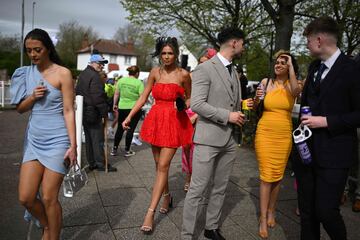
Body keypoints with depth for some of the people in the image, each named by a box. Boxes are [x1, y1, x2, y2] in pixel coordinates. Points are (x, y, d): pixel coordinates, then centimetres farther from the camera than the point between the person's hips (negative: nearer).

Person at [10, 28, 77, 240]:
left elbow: (68, 111, -10)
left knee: (49, 199, -1)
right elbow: (20, 108, 13)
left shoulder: (63, 73, -7)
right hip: (34, 139, 6)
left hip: (57, 140, -5)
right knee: (26, 198, 5)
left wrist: (73, 145, -15)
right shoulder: (26, 73, 9)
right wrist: (32, 97, -9)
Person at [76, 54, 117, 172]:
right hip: (93, 113, -10)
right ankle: (101, 164, 6)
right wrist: (104, 113, -17)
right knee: (98, 139, -1)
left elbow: (78, 92, 20)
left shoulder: (82, 74, 15)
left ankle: (91, 163, 23)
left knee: (89, 139, 14)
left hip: (84, 113, 10)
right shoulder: (95, 77, -16)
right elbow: (98, 98, -23)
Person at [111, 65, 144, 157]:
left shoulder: (121, 80, 2)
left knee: (120, 128, 14)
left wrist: (115, 104, 18)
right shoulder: (139, 83, -10)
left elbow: (116, 94, 7)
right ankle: (127, 151, 12)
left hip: (122, 108, 4)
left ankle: (114, 149, 19)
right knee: (130, 129, 5)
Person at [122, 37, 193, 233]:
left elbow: (189, 99, 7)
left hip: (174, 122, -4)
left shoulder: (183, 75, -4)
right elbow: (143, 98, 5)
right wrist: (129, 116, -3)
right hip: (156, 120, 4)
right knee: (159, 165, 12)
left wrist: (183, 105, -15)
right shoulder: (155, 72, 4)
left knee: (163, 166, -7)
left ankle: (150, 212, -3)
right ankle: (167, 196, 36)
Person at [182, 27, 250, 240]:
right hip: (209, 138, -7)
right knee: (197, 190, -2)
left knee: (220, 189, 14)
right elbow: (197, 104, -16)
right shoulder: (205, 68, -8)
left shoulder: (235, 72, 16)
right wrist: (227, 115, -15)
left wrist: (240, 114, 4)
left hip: (230, 139, 8)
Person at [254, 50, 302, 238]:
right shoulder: (266, 82, 3)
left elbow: (295, 91, -25)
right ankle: (263, 218, 7)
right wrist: (257, 98, -11)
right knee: (266, 175, -3)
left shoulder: (293, 85, 1)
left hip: (284, 135, 1)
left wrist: (291, 66, -17)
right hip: (265, 132, -1)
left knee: (277, 175, 9)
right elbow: (255, 108, 11)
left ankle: (271, 211, 28)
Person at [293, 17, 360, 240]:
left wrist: (327, 121, -18)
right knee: (307, 210, 13)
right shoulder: (314, 66, 11)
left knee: (326, 211, -3)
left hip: (333, 154, -6)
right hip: (307, 150, 7)